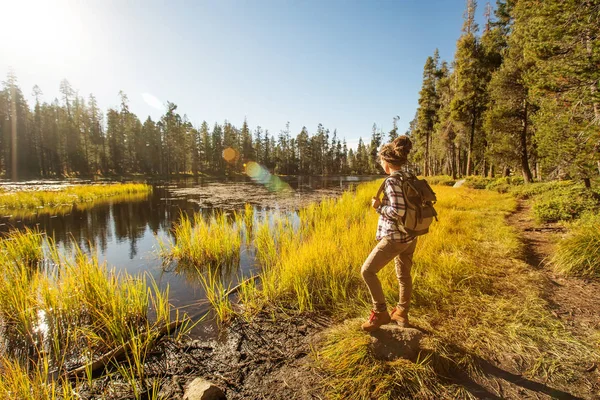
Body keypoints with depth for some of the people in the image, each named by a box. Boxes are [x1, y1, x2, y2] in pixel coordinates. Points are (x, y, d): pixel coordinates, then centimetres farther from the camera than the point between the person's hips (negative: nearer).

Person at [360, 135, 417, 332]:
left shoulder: (392, 181, -19)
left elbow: (398, 211, -28)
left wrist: (378, 206, -13)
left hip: (395, 237, -9)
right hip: (411, 236, 9)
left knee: (367, 271, 3)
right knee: (404, 274, 20)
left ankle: (380, 313, 11)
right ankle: (401, 313, 36)